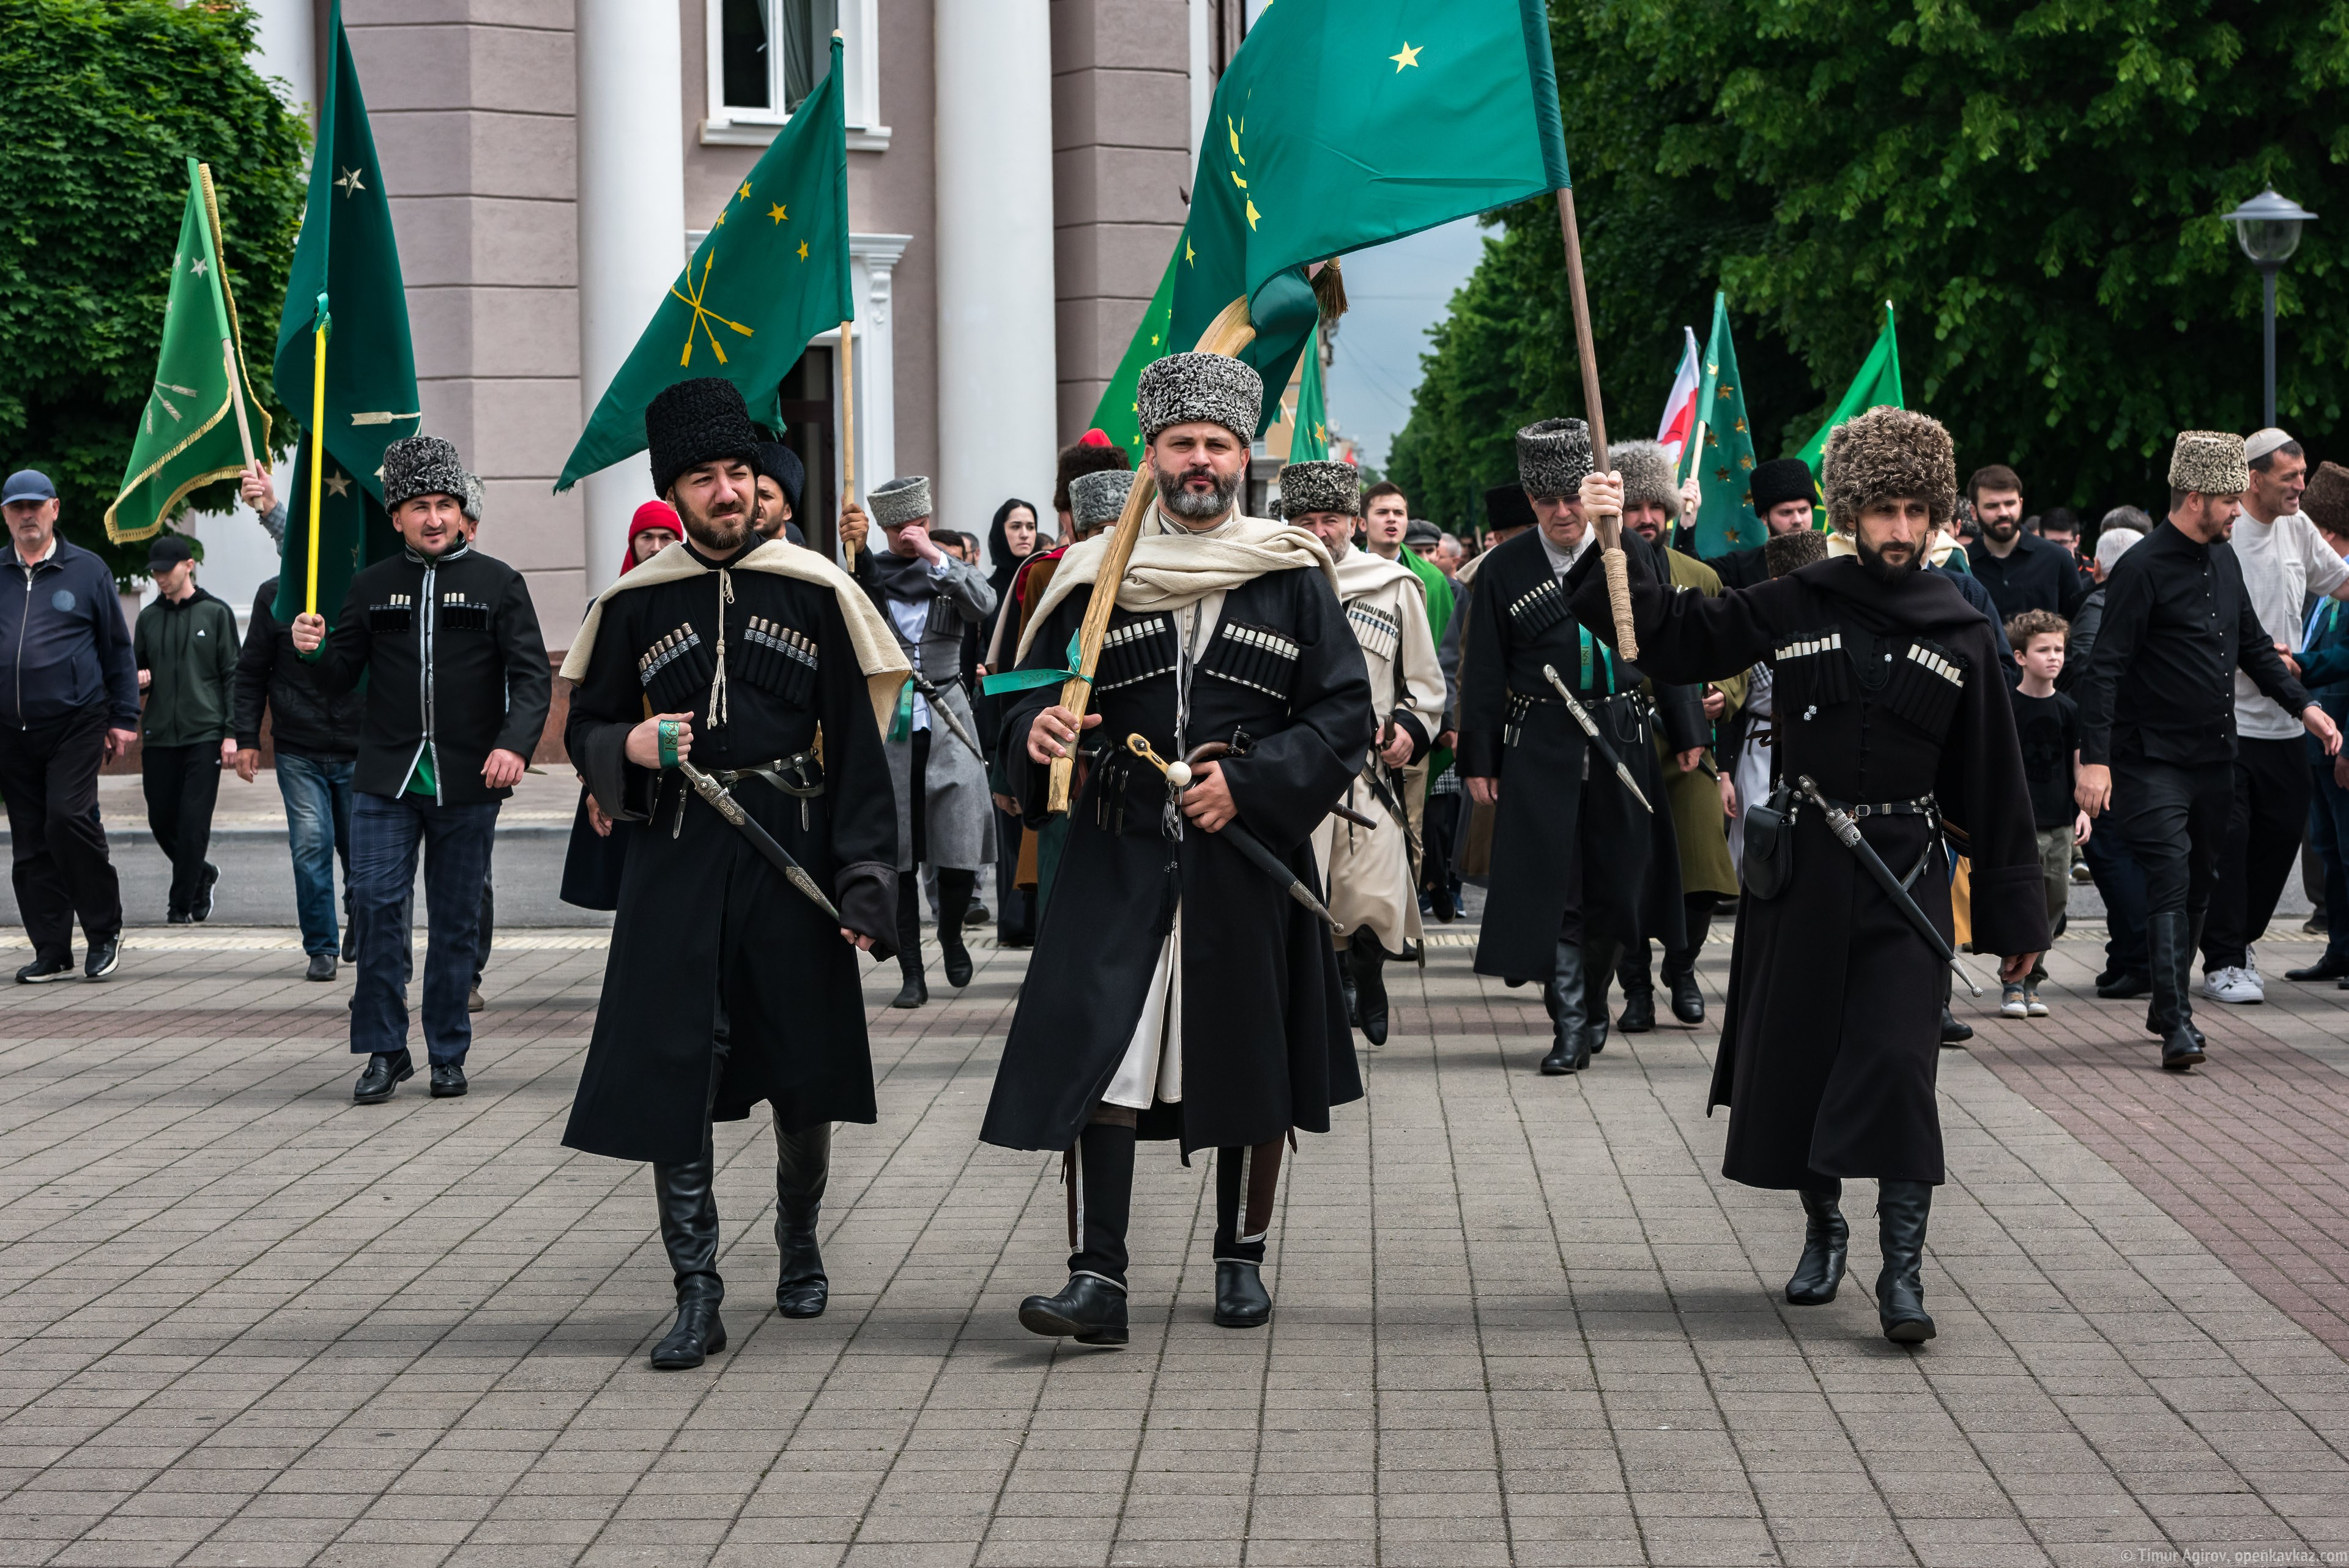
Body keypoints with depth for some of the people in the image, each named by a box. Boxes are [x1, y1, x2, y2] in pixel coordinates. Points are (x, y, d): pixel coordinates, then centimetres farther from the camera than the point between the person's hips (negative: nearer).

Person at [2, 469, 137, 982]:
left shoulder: (87, 570, 5)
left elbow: (117, 648, 8)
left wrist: (123, 718, 4)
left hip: (75, 724, -4)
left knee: (68, 817, -18)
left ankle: (104, 930, -2)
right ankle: (52, 951, 11)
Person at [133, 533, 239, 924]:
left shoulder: (216, 613, 2)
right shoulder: (148, 618, 12)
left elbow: (233, 675, 1)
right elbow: (137, 669, 20)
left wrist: (231, 733, -6)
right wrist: (138, 679, -5)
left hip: (204, 734, -4)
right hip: (159, 735, 4)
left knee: (194, 822, -8)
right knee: (162, 820, 4)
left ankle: (182, 902, -1)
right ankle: (201, 876, 27)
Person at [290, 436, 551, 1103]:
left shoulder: (498, 584, 4)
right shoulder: (372, 586, 9)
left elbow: (532, 675, -1)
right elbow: (342, 678, 13)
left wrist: (514, 742, -17)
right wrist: (315, 650, -10)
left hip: (468, 782, -1)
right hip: (386, 778, 1)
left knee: (456, 921, 5)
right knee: (374, 900, -10)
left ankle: (448, 1055, 15)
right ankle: (385, 1051, 0)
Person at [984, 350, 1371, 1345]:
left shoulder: (1292, 578, 3)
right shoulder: (1095, 576, 6)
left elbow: (1346, 713, 0)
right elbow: (1033, 694, 10)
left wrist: (1250, 781, -13)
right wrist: (1040, 730, -13)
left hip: (1247, 861, 0)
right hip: (1118, 863, 0)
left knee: (1252, 1069, 8)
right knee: (1096, 1060, -10)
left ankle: (1241, 1257, 24)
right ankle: (1097, 1278, -10)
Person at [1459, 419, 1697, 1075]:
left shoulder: (1633, 554, 2)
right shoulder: (1503, 570, 0)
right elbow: (1484, 676, 3)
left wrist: (1687, 733, 8)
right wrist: (1479, 762, 0)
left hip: (1621, 743, 1)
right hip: (1539, 748, -1)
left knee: (1614, 885, 6)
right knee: (1553, 890, -4)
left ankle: (1594, 1002, 27)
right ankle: (1570, 1027, 0)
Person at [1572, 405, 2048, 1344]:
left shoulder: (1959, 634, 1)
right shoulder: (1796, 606, 1)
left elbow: (1993, 786, 5)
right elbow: (1671, 638, 4)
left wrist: (2014, 914, 5)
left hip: (1905, 874, -1)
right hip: (1798, 868, 1)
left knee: (1897, 1062, -13)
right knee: (1793, 1055, 9)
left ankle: (1903, 1267, -8)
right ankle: (1823, 1227, 31)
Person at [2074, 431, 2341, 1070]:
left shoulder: (2223, 561, 12)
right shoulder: (2142, 568, -14)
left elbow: (2253, 645, 25)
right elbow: (2105, 669, -17)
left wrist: (2304, 705, 15)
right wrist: (2094, 759, -24)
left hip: (2215, 755, 8)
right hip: (2154, 757, -8)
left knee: (2199, 884, 12)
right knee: (2171, 879, -15)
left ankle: (2167, 1005, 25)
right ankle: (2178, 1024, -18)